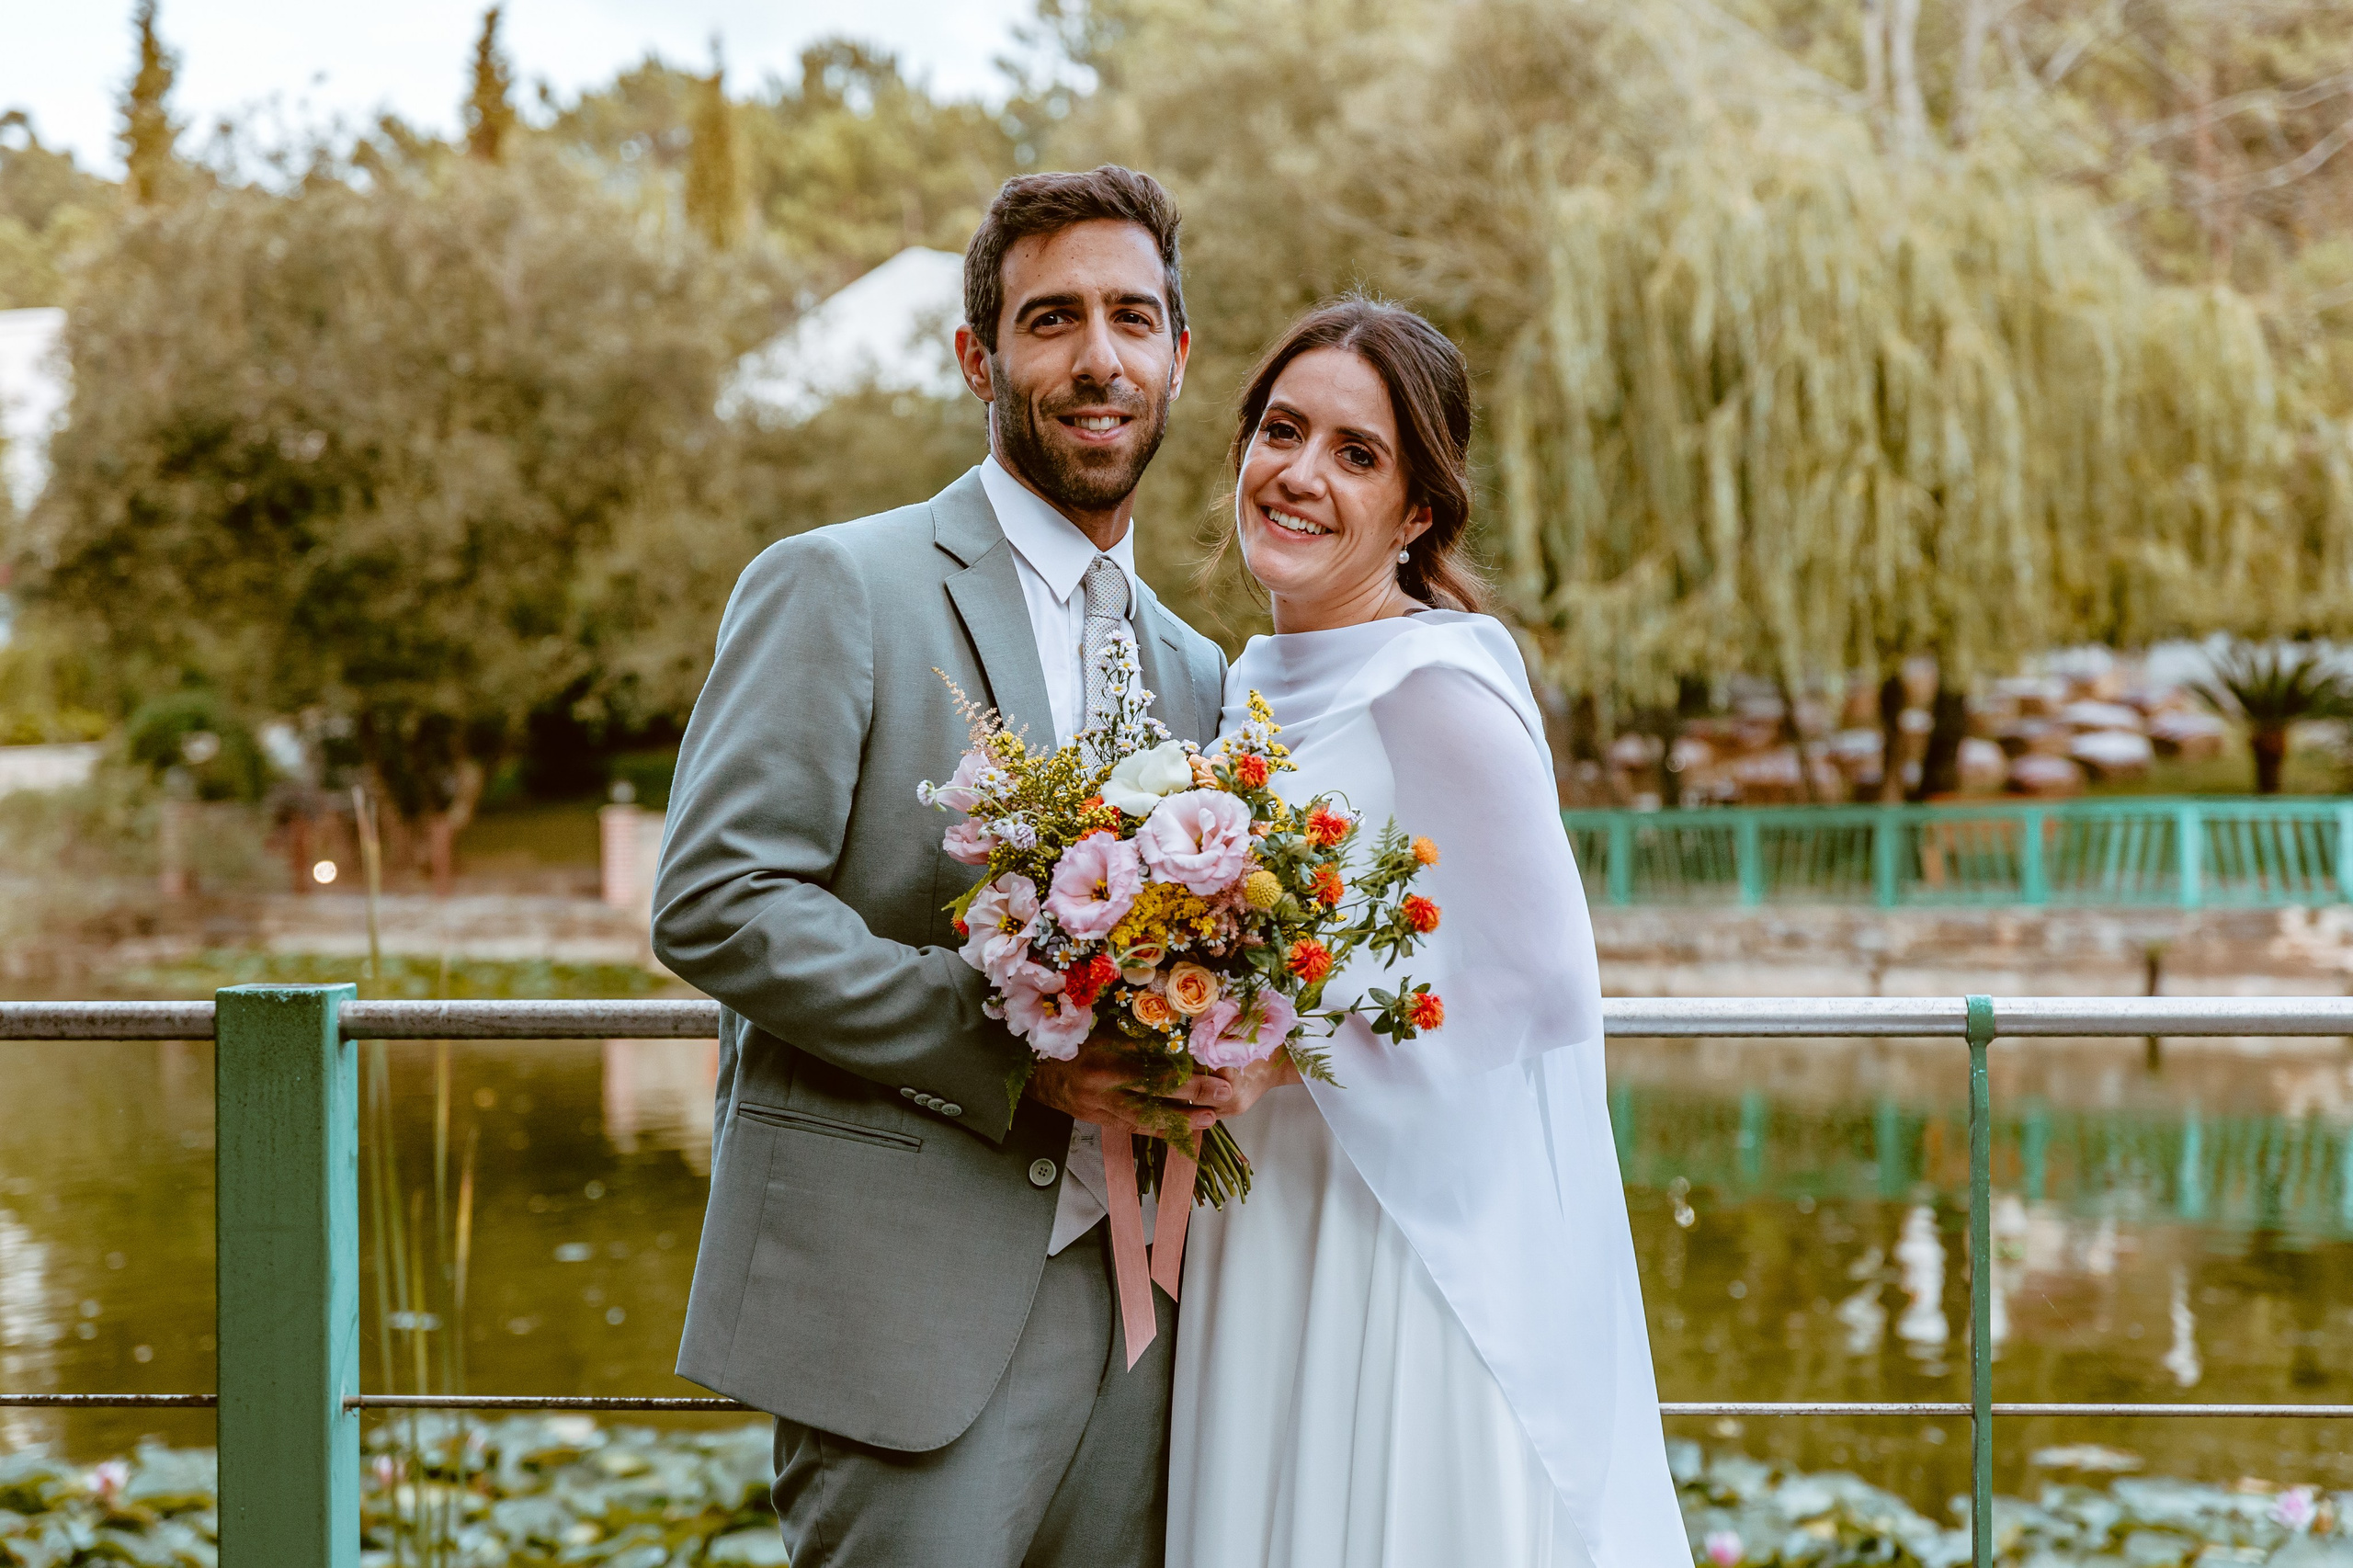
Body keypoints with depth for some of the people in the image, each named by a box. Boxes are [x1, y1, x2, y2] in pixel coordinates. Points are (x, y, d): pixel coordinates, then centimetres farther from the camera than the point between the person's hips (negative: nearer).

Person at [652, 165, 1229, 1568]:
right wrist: (1013, 1051, -18)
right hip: (908, 1311, -6)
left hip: (1131, 1317, 6)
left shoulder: (1197, 676, 18)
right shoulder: (839, 588, -2)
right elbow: (714, 903, -12)